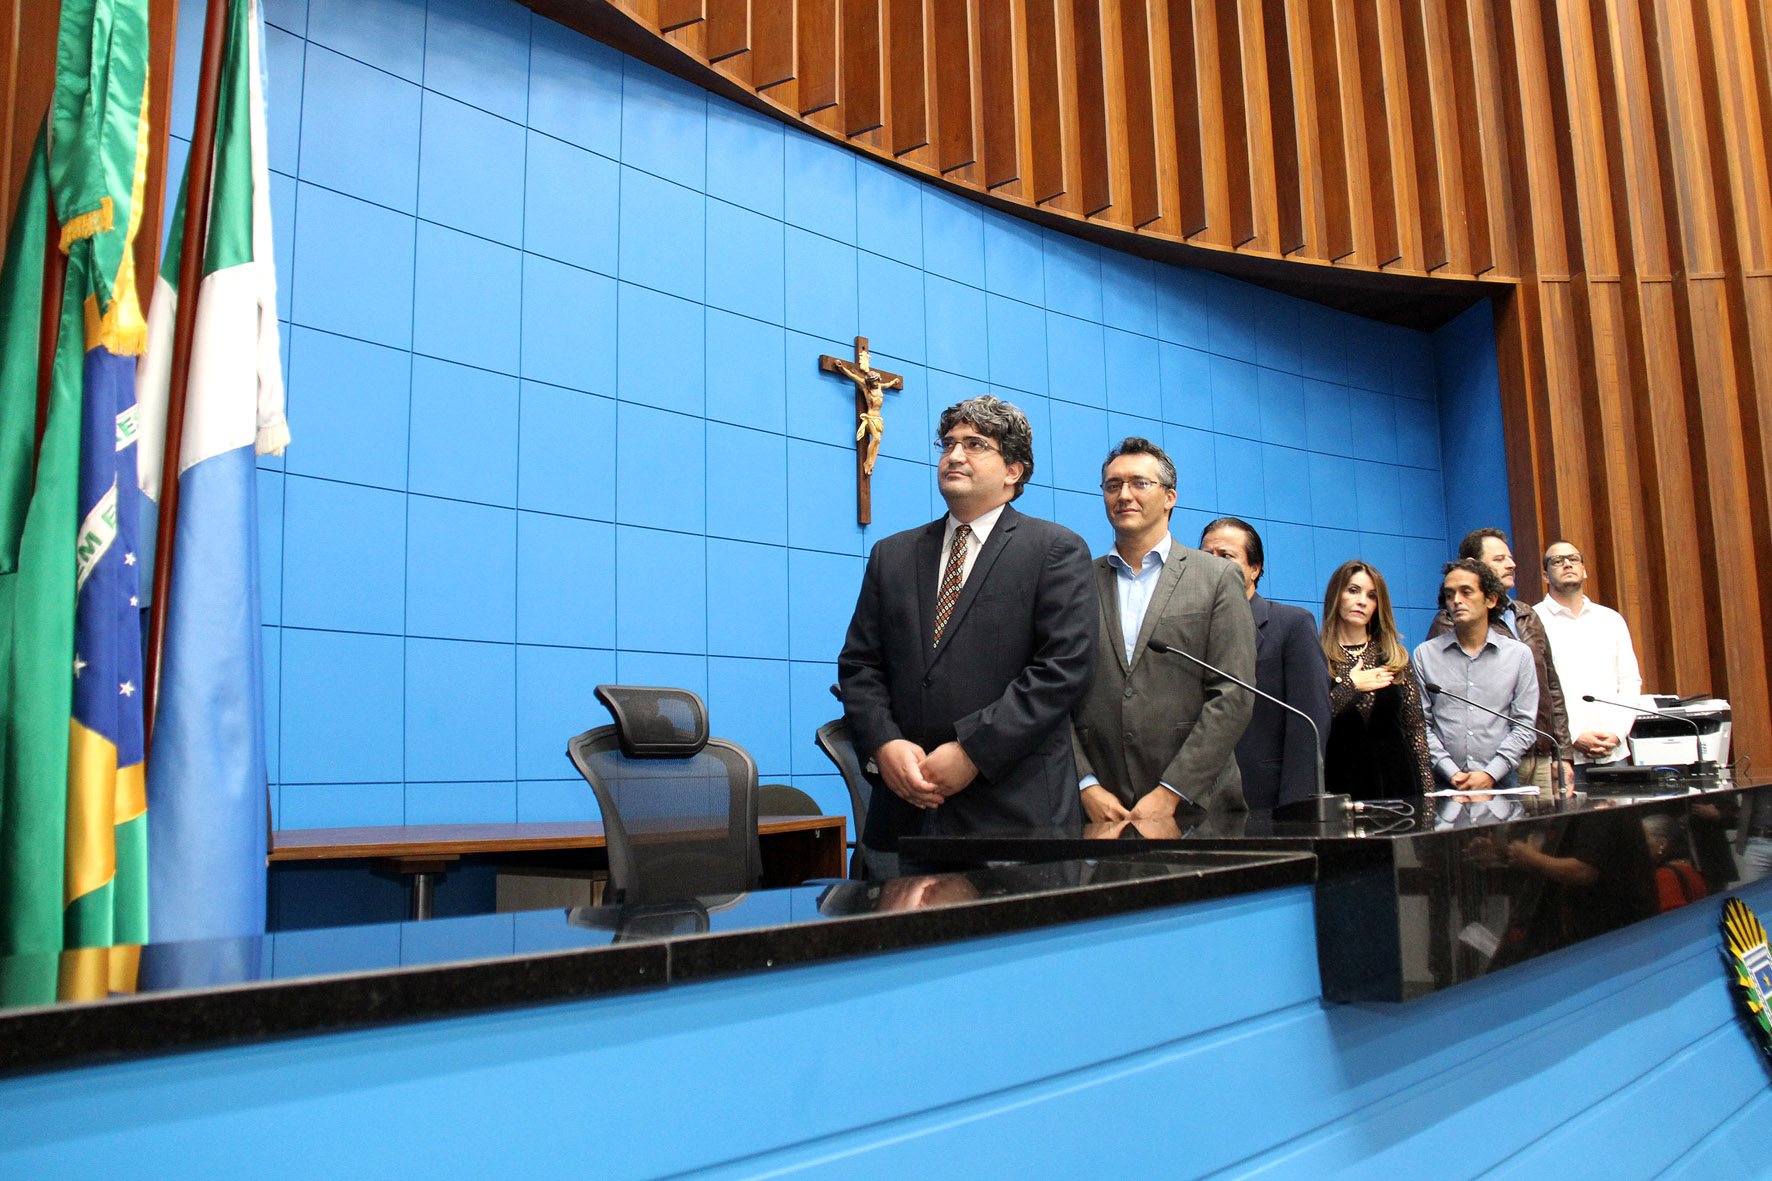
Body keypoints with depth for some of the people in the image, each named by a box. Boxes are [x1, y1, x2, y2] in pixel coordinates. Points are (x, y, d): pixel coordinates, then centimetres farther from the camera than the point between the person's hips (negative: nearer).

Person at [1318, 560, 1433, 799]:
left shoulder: (1396, 656, 10)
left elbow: (1415, 728, 9)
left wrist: (1427, 789, 4)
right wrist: (1350, 687, -11)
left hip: (1396, 779, 3)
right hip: (1341, 784, -3)